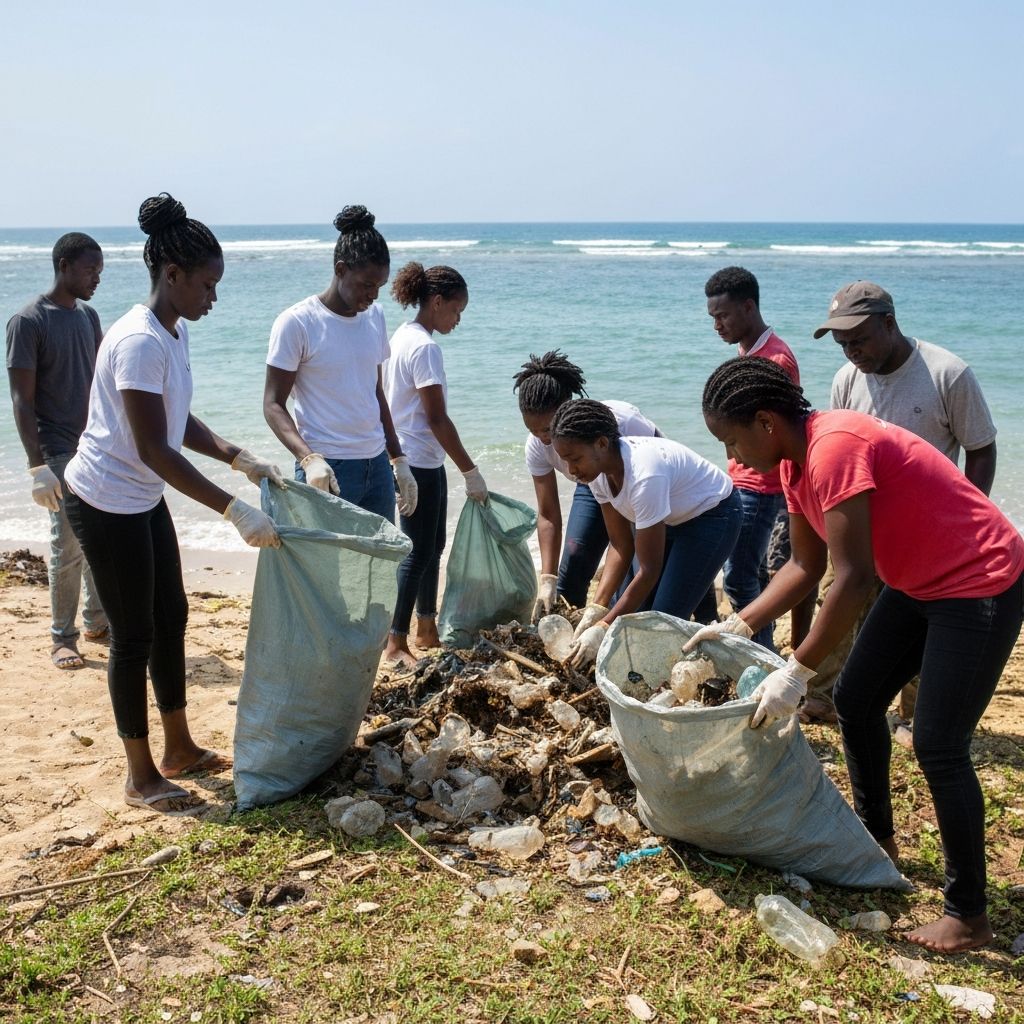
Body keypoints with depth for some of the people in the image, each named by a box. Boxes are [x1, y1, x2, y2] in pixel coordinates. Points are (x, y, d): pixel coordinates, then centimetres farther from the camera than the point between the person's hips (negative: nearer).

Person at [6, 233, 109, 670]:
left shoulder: (89, 317, 9)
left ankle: (95, 620, 25)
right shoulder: (28, 322, -12)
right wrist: (38, 466, -18)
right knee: (68, 546, -1)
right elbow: (22, 400, -14)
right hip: (60, 453, -6)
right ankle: (62, 637, 12)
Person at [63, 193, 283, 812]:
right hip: (107, 504, -9)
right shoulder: (140, 342, -25)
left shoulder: (176, 332, 4)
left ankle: (179, 749, 32)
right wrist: (233, 509, -29)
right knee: (135, 636, 1)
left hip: (144, 500, 9)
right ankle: (141, 777, 17)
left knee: (172, 619, 16)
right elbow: (154, 450, -28)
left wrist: (240, 459, 3)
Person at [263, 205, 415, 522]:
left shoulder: (375, 316, 10)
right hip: (326, 471, -6)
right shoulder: (297, 323, -9)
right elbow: (273, 404, -9)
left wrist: (399, 459, 18)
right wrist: (309, 458, -24)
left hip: (377, 466, 6)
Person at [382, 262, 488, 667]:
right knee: (419, 551, -3)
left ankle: (427, 630, 28)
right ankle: (395, 643, 5)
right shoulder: (425, 347, -18)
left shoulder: (402, 337, 11)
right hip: (421, 464, -10)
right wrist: (471, 472, -15)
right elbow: (438, 420, -20)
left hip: (410, 460, 10)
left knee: (432, 546, 17)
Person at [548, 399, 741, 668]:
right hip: (671, 518, 8)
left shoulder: (644, 474, -38)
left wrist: (604, 628, -31)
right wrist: (596, 609, -19)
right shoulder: (598, 471, -14)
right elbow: (620, 545, -8)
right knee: (631, 611, 0)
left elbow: (650, 569, -32)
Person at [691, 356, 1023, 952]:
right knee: (856, 702, 14)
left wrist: (797, 673, -25)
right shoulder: (795, 463, 1)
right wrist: (738, 626, 3)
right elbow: (806, 567, 10)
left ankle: (969, 916, 7)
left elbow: (854, 577, -31)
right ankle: (878, 838, 33)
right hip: (920, 584, 10)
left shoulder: (834, 449, -28)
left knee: (938, 747, -8)